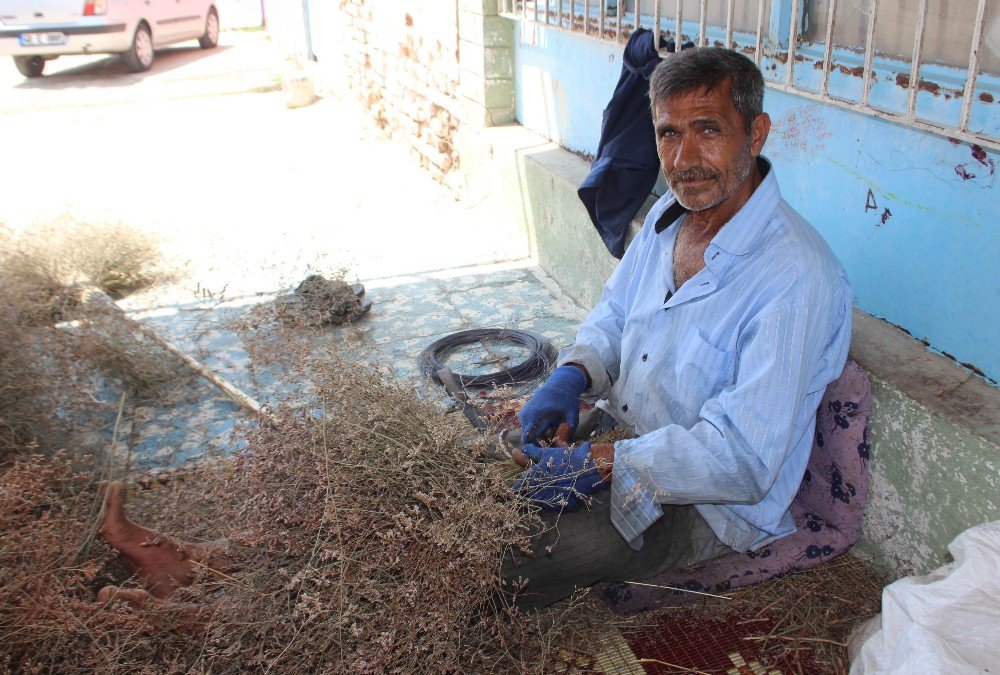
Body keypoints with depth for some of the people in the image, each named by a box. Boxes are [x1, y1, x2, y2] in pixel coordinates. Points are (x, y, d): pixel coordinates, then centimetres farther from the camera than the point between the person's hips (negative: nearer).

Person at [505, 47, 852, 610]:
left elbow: (745, 458, -30)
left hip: (708, 506, -8)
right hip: (621, 434, 8)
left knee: (512, 567, -21)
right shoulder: (670, 213, 0)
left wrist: (599, 463, -31)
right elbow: (615, 313, 14)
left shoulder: (797, 277, -27)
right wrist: (573, 375, -8)